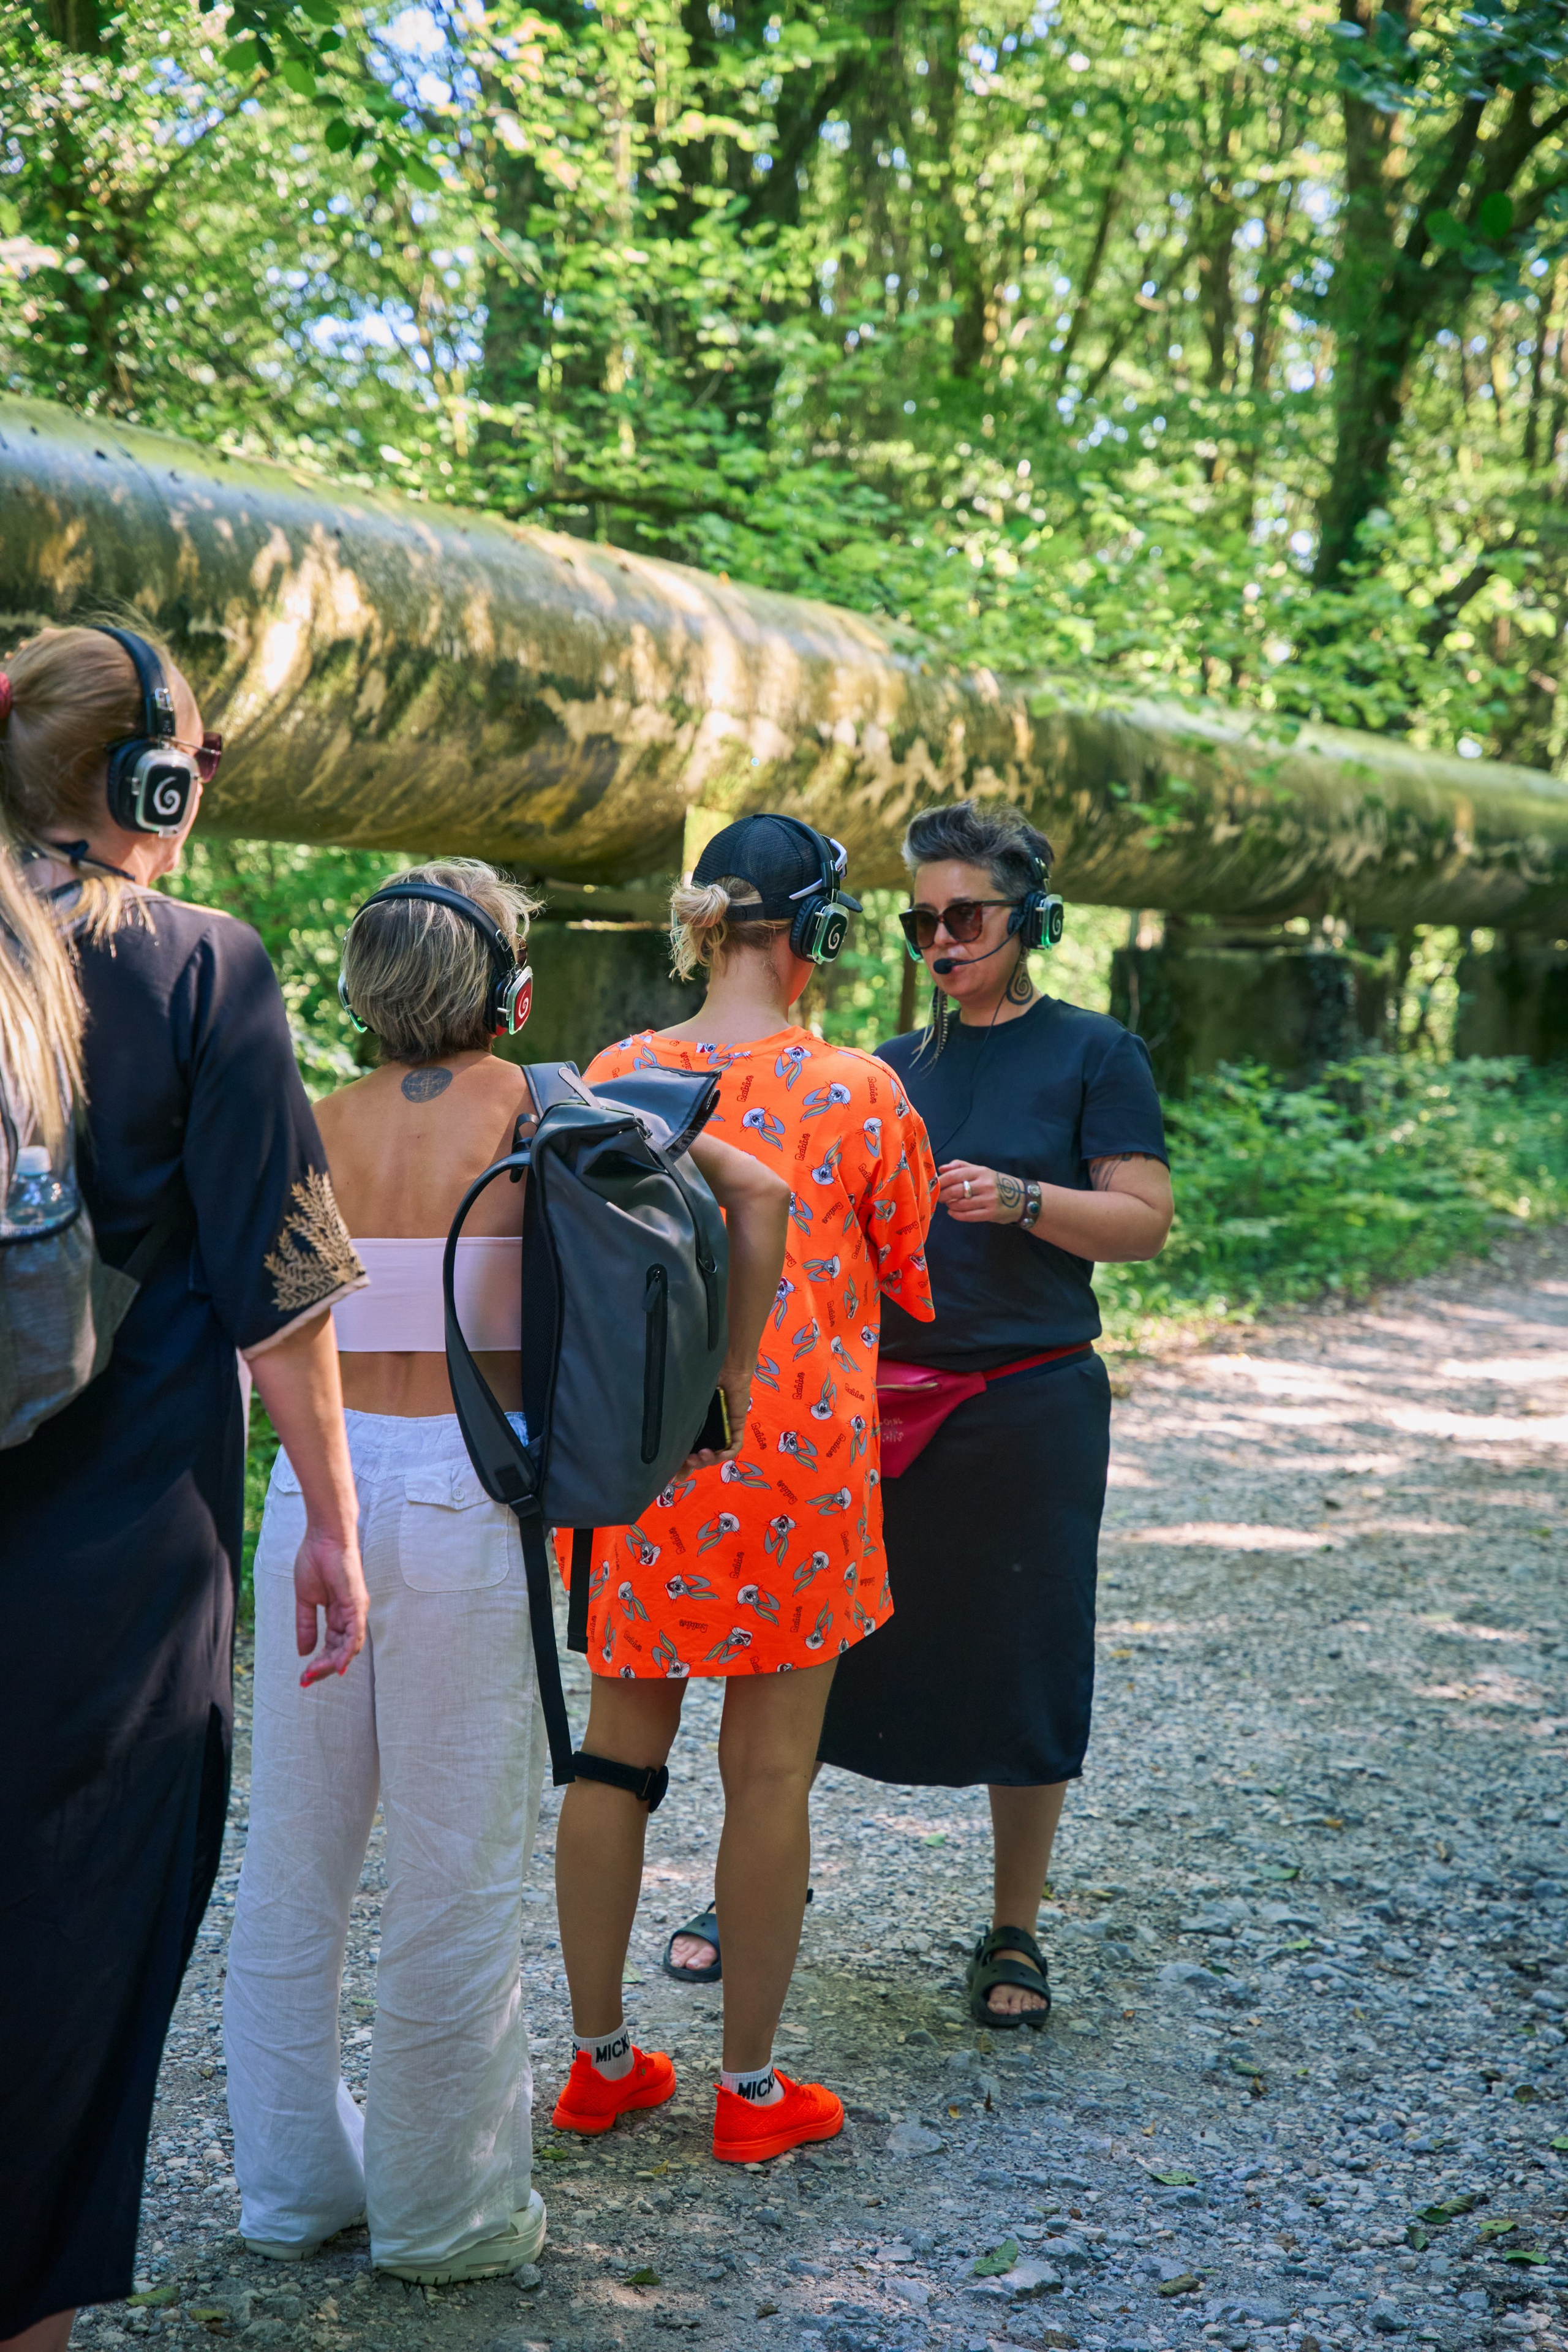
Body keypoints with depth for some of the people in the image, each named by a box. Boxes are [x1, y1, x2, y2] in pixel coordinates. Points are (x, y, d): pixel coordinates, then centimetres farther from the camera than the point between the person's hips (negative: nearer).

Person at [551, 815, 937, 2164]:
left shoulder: (612, 1077, 0)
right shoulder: (856, 1092, -10)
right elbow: (911, 1276, 4)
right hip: (792, 1453, -4)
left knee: (616, 1748, 14)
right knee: (771, 1765, 6)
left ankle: (600, 2061, 25)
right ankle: (751, 2087, 17)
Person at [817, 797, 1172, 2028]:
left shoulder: (1093, 1053, 0)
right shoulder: (894, 1069, 12)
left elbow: (1146, 1221, -7)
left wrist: (1014, 1198, -20)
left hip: (1030, 1405, -3)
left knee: (1022, 1667, 3)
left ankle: (1014, 1932, 19)